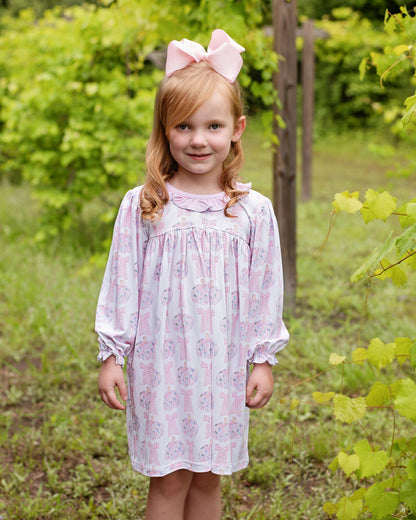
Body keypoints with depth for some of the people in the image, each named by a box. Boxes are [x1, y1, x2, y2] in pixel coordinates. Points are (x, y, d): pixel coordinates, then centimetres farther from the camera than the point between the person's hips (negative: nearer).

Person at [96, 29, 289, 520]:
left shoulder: (253, 210, -2)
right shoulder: (141, 207, -6)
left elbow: (264, 290, 4)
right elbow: (121, 284, -1)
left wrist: (263, 359, 6)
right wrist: (111, 355, -1)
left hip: (223, 367, 2)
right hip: (160, 364, -1)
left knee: (208, 478, 14)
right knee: (168, 480, 6)